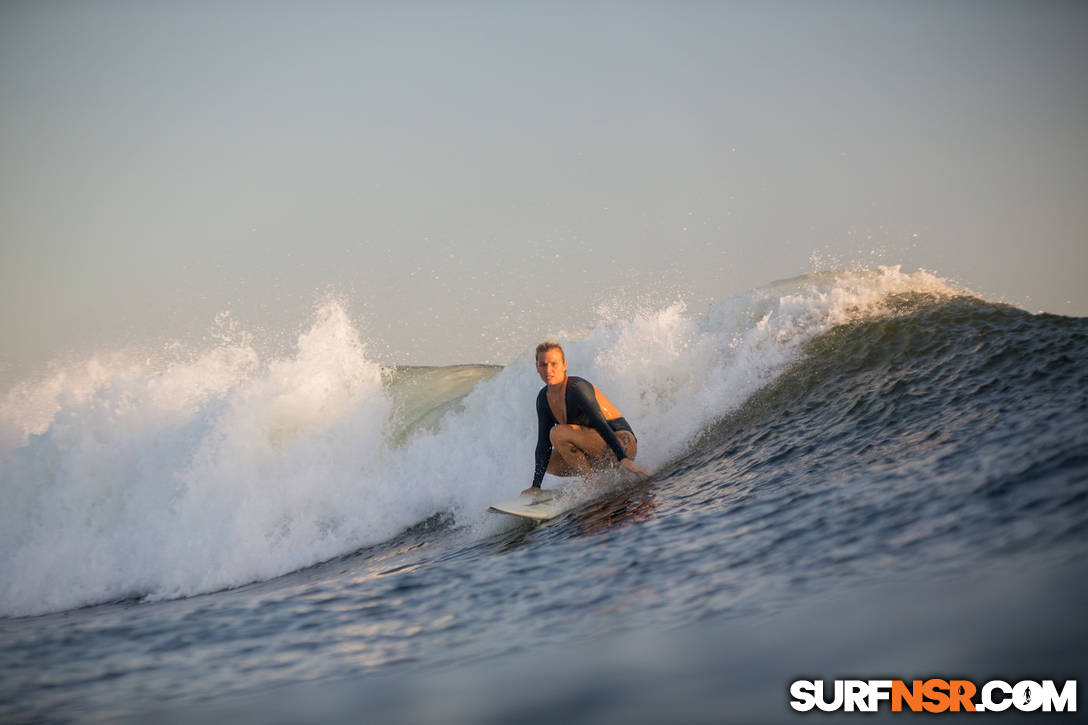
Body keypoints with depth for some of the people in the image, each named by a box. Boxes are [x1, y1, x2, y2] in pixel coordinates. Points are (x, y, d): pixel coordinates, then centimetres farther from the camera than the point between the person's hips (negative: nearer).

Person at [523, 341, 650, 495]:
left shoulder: (577, 388, -20)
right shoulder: (543, 399, 4)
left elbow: (601, 424, -28)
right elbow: (543, 444, 5)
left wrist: (624, 459, -36)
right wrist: (536, 486, 0)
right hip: (600, 450, 9)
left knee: (558, 433, -25)